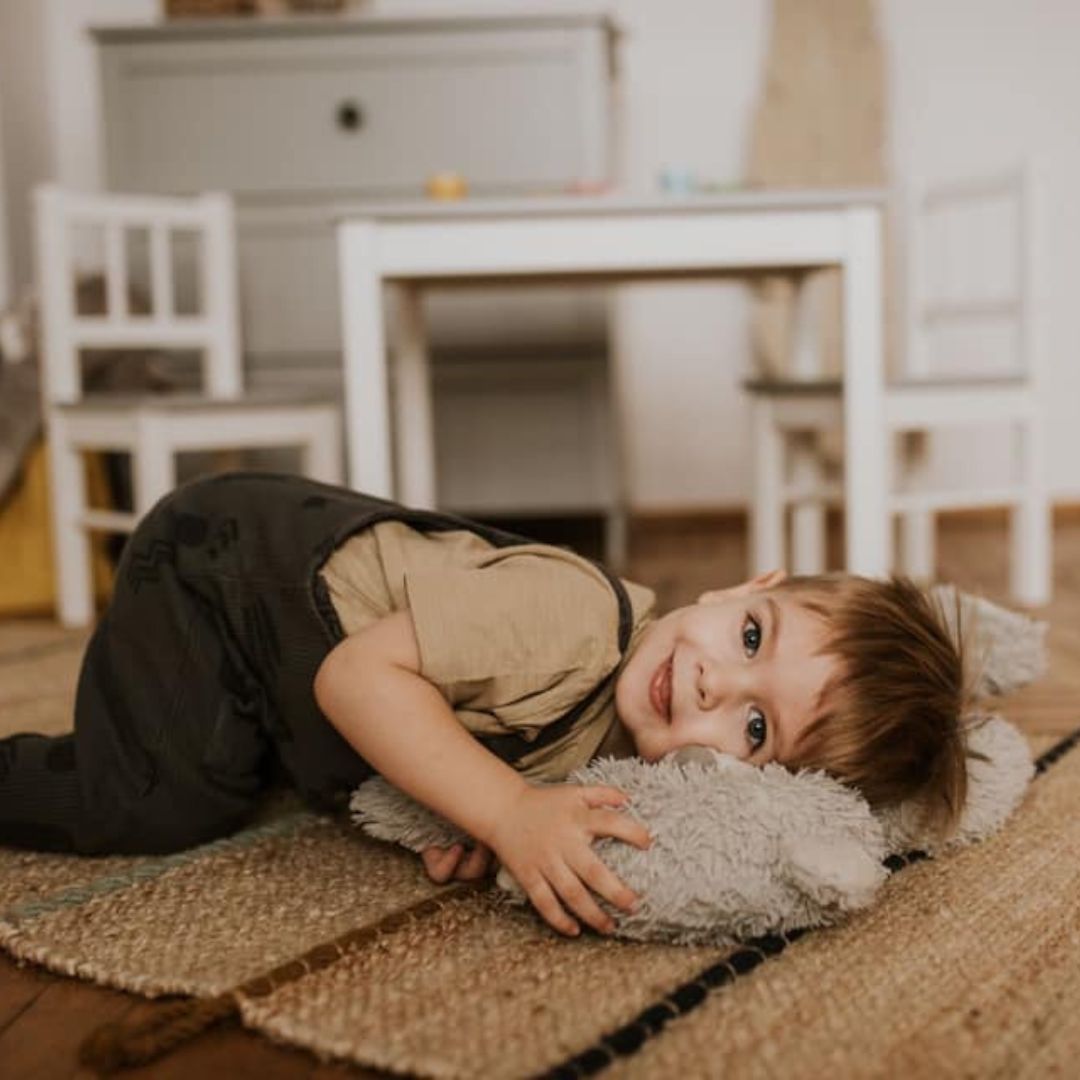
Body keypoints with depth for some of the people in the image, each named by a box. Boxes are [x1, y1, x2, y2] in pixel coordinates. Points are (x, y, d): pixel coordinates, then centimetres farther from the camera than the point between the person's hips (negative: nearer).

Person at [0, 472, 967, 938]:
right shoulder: (571, 614, -39)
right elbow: (359, 674, -37)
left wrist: (498, 820, -26)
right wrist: (511, 811, -44)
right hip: (233, 554, -5)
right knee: (169, 806, -14)